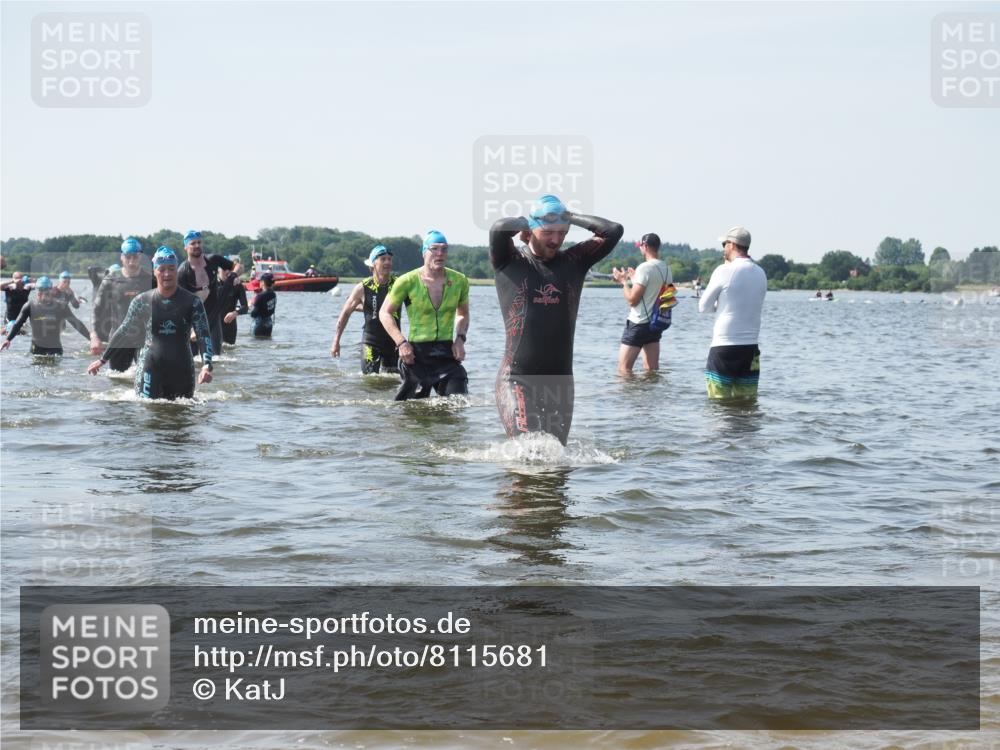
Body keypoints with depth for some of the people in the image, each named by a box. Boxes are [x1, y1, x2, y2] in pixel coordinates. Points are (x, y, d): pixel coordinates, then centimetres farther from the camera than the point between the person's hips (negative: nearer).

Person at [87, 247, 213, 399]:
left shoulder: (192, 302, -1)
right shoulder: (142, 301, 2)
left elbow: (204, 335, -7)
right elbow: (123, 333, 13)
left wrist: (207, 366, -23)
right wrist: (102, 360, 17)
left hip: (182, 371, 1)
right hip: (150, 369, -1)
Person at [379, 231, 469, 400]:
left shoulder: (459, 281, 4)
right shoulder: (408, 282, -7)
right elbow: (385, 313, 4)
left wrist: (460, 338, 3)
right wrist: (401, 342, -8)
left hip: (447, 353, 2)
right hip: (416, 353, -2)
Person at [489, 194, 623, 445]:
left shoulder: (574, 262, 10)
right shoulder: (509, 261, 0)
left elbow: (613, 231, 2)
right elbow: (500, 228, -20)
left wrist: (570, 217, 6)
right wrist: (526, 222, 0)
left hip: (560, 378, 4)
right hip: (517, 377, -4)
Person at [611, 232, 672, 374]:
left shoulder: (644, 268, -16)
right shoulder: (666, 268, 8)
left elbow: (632, 299, -17)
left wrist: (624, 281, -2)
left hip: (638, 323, -8)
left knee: (624, 368, -3)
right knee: (652, 370, 8)